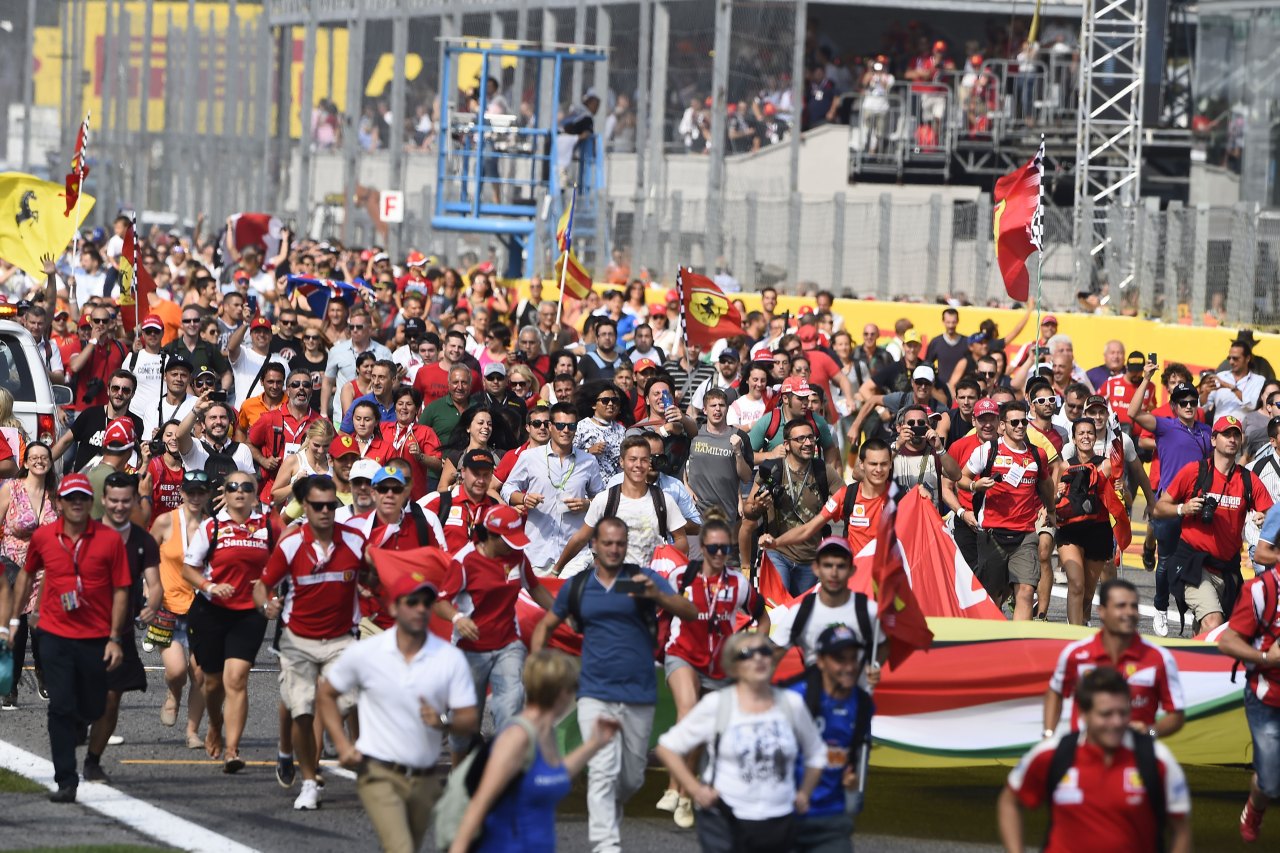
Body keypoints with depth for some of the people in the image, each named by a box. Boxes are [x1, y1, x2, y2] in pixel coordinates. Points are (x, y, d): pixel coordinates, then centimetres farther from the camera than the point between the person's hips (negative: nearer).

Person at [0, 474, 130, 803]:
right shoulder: (42, 537, 1)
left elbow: (120, 590, -3)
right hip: (55, 636, 0)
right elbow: (27, 574, 18)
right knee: (61, 707, -8)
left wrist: (114, 638, -7)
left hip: (96, 638, 0)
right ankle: (66, 781, -7)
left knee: (92, 709, 9)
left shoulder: (110, 540, -6)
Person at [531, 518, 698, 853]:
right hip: (596, 696, -1)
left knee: (632, 779, 12)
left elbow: (690, 612, -10)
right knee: (603, 772, -16)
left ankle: (607, 815, 41)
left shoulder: (643, 579, 1)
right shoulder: (577, 587, 6)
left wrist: (657, 595, -28)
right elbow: (545, 626, 20)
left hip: (639, 696, 1)